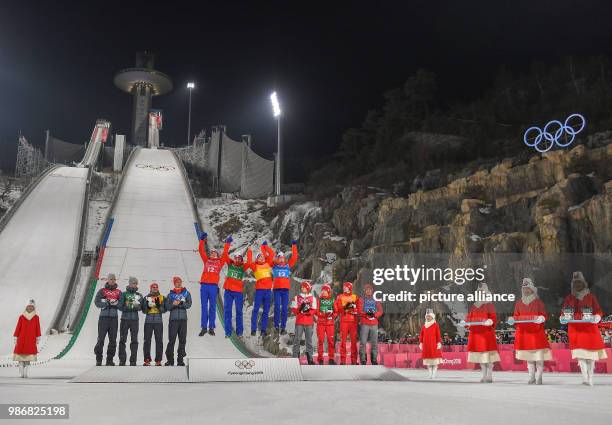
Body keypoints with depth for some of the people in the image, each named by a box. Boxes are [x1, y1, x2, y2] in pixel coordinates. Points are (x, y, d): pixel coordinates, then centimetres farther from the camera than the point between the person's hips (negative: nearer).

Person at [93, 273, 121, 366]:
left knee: (113, 339, 2)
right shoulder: (102, 291, 7)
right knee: (101, 339, -3)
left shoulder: (118, 292, 13)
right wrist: (107, 302, -16)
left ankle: (110, 359, 9)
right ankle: (98, 359, 6)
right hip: (103, 317, -2)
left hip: (114, 318, 2)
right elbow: (97, 302, -7)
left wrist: (116, 303, -13)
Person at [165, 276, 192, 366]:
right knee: (171, 339, -4)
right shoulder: (170, 294, 10)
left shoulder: (186, 293, 11)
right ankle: (170, 359, 4)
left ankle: (180, 359, 10)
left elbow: (189, 304, 0)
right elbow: (167, 307, 3)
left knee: (182, 340, 2)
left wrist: (181, 303, -15)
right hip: (173, 319, -1)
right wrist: (173, 304, -15)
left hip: (183, 319, 1)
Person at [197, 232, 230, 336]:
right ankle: (204, 327, 7)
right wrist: (202, 240, 8)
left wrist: (227, 243, 14)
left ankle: (211, 327, 9)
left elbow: (225, 253, 9)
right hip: (204, 285, 1)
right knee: (204, 307, 3)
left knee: (212, 307, 4)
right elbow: (201, 250, 12)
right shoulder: (206, 260, 15)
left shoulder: (220, 262, 12)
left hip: (213, 286, -1)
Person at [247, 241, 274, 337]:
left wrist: (264, 247, 18)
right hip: (259, 289, -4)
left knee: (266, 311, 5)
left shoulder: (268, 264, 14)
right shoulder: (255, 266, 5)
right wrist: (249, 252, -4)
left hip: (268, 290, 4)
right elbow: (249, 262, -10)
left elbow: (271, 256, 15)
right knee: (256, 310, -3)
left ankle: (263, 330, 10)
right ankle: (253, 330, -1)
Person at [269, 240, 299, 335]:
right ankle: (276, 325, -2)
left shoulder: (288, 266, 16)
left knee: (284, 308, 0)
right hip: (276, 289, -1)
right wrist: (266, 246, 18)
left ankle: (283, 327, 2)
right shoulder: (274, 265, 13)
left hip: (286, 289, 1)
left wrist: (294, 246, 20)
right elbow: (271, 254, 12)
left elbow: (294, 257, 16)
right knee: (277, 307, -8)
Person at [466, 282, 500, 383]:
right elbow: (469, 318, 13)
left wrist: (490, 322, -28)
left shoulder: (489, 305, -1)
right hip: (476, 333, 5)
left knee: (488, 355, -4)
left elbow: (493, 318, -8)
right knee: (480, 355, 9)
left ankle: (489, 376, 3)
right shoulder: (474, 306, 13)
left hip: (487, 333, -5)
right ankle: (484, 376, 18)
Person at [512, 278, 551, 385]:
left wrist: (541, 319, -20)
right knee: (528, 355, 8)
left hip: (537, 332, -3)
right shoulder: (519, 303, 12)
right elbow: (516, 317, 15)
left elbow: (543, 315, 0)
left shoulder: (538, 302, 2)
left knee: (539, 355, -5)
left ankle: (539, 377, 1)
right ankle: (531, 377, 15)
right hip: (524, 332, 4)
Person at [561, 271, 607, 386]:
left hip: (590, 328, 0)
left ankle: (590, 378, 10)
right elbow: (564, 313, 10)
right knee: (580, 353, -11)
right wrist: (564, 318, -12)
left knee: (591, 352, 0)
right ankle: (585, 377, -16)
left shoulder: (591, 297, 8)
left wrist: (596, 317, -15)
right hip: (575, 329, 0)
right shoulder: (569, 298, 10)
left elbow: (598, 311, 6)